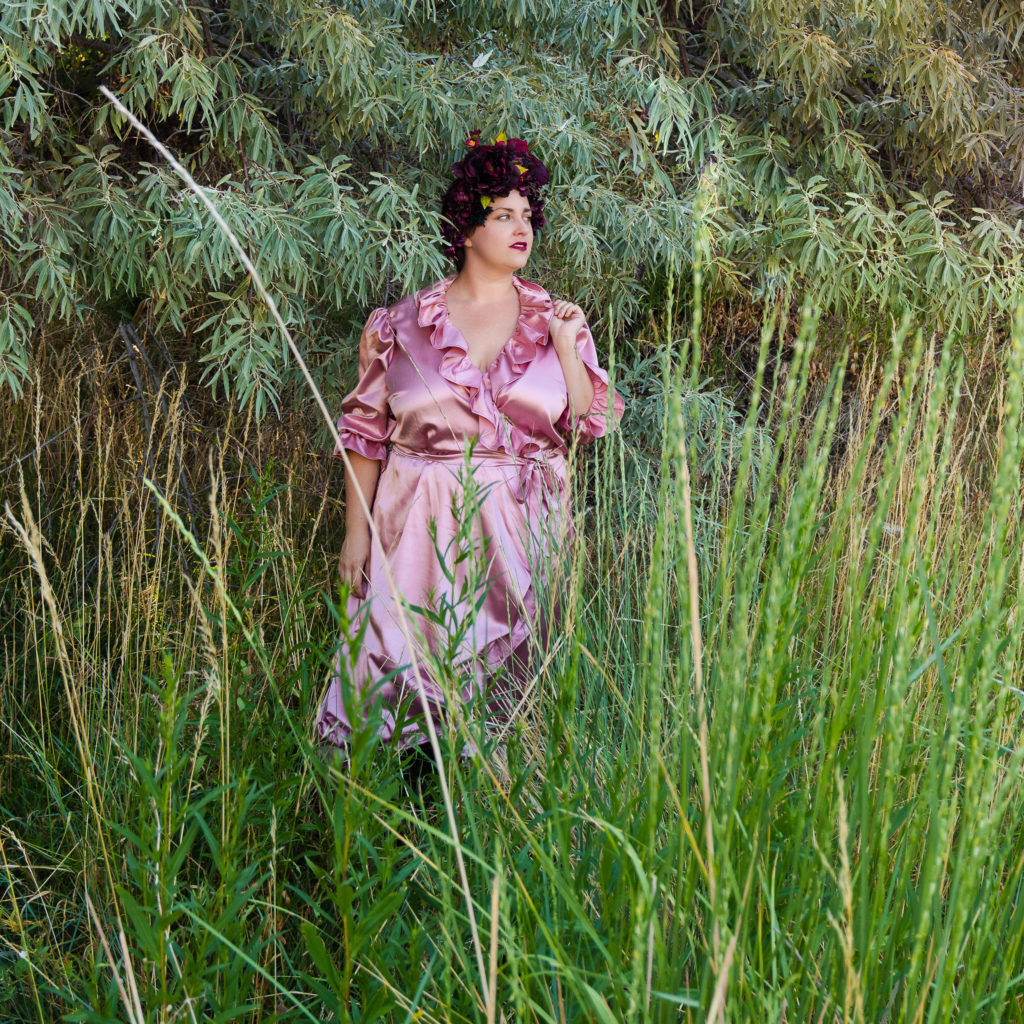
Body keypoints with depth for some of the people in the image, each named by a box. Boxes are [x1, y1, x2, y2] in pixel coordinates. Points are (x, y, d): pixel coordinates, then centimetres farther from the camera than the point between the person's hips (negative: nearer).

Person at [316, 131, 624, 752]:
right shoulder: (403, 325, 3)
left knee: (510, 676, -2)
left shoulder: (553, 321, 8)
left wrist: (566, 348, -6)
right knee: (405, 668, -6)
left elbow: (589, 424, 6)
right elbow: (365, 431, 6)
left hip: (522, 532, 1)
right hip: (421, 527, -1)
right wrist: (356, 531, 3)